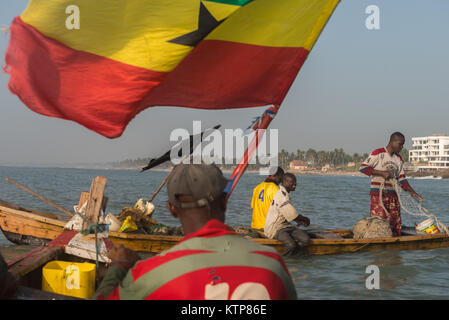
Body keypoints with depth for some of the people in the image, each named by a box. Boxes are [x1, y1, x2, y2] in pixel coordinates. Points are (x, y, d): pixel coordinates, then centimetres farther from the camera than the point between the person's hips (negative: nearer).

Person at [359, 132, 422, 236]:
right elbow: (363, 167, -11)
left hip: (393, 195, 7)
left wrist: (412, 192, 5)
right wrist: (382, 173, -18)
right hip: (378, 194, -7)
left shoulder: (399, 159, 17)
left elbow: (402, 179, 19)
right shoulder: (378, 153, -5)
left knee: (396, 225, 3)